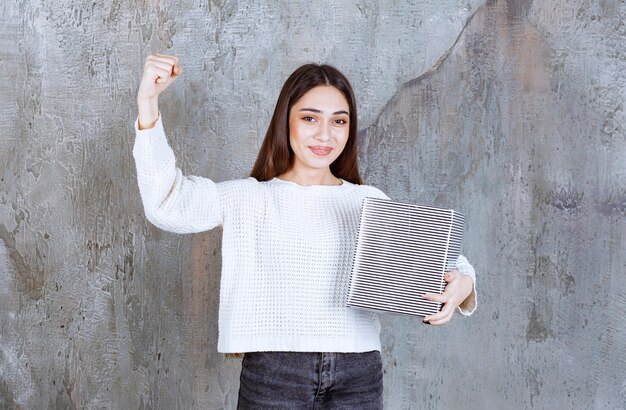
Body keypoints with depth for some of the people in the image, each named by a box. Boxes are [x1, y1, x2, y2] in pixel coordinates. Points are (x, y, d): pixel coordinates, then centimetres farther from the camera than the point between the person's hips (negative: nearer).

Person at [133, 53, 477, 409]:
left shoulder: (371, 202, 9)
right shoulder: (249, 198, 3)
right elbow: (170, 206, -11)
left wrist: (460, 285, -15)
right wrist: (148, 102, -21)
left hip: (359, 378, 2)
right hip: (272, 376, -2)